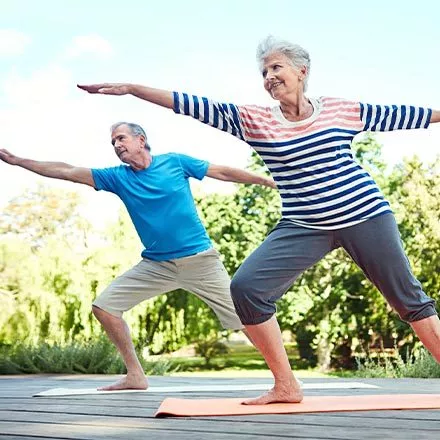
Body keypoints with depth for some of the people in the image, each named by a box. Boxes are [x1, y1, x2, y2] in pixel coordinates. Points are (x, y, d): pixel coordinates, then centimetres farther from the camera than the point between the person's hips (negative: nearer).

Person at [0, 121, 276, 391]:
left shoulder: (175, 162, -3)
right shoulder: (118, 177, 3)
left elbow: (223, 172, 3)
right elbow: (66, 172, 0)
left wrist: (267, 181, 4)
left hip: (200, 260, -4)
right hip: (156, 265, 4)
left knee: (242, 316, -6)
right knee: (104, 306, -3)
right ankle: (135, 375, 6)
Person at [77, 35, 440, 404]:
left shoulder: (343, 110, 2)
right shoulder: (254, 120, 1)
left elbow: (398, 115, 11)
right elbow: (194, 106, -3)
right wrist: (132, 89, -7)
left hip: (365, 216, -1)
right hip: (304, 227, 1)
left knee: (407, 297, 5)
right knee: (246, 286, -15)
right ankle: (286, 387, -5)